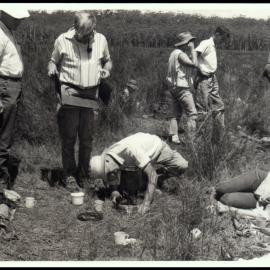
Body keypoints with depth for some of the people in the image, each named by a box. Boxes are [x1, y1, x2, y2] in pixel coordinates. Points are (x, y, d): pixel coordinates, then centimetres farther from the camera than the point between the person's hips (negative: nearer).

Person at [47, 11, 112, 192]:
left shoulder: (101, 40, 6)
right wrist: (52, 69, -7)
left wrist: (107, 69, 1)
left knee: (87, 139, 5)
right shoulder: (63, 40, -1)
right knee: (68, 138, -1)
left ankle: (83, 176, 17)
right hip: (69, 94, -2)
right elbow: (54, 60, 13)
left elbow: (108, 60, 21)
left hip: (91, 94, 2)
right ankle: (70, 176, 11)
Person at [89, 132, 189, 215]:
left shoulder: (130, 149, -51)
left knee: (182, 166, -6)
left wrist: (146, 203, -52)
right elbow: (111, 181, -11)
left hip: (156, 145, -4)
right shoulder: (105, 156, -31)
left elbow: (152, 175, -50)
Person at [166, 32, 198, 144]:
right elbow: (194, 64, -25)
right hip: (181, 87, -10)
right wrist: (192, 49, -17)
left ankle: (174, 136, 9)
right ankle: (192, 139, -7)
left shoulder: (174, 52, 13)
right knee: (192, 113, -6)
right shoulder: (180, 54, -16)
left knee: (176, 114, 12)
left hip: (173, 87, 10)